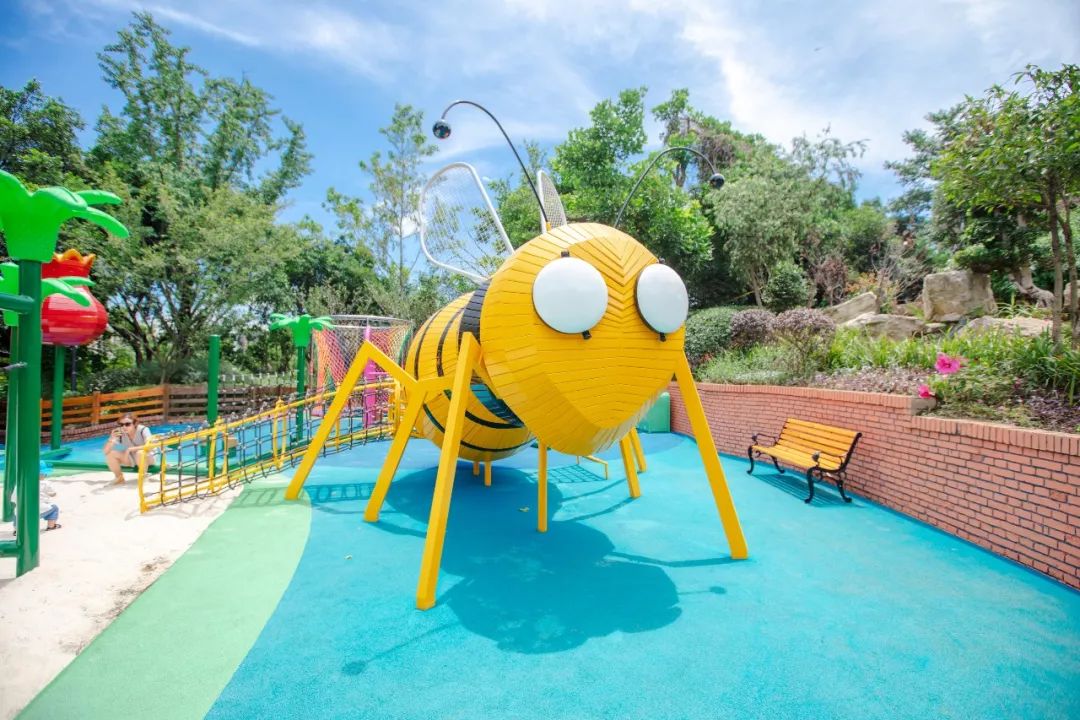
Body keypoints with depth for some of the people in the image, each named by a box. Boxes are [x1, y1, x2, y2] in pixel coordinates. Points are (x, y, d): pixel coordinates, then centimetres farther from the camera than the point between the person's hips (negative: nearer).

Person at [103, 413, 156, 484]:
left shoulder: (143, 430, -24)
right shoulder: (120, 433, -13)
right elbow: (106, 451, -14)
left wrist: (130, 449, -37)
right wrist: (111, 439, -32)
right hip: (132, 459, 5)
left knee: (140, 453, -36)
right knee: (110, 454, -15)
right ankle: (119, 477, 6)